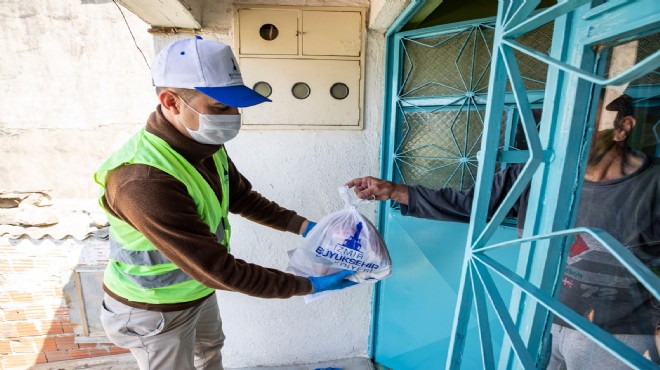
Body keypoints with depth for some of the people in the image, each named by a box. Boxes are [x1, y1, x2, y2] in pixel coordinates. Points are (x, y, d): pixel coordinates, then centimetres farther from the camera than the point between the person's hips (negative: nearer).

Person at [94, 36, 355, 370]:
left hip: (198, 287, 7)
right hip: (156, 308, -6)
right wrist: (309, 286, -30)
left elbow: (242, 197, 0)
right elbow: (220, 271, -37)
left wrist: (302, 225, -8)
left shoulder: (205, 145, -13)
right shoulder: (145, 181, -40)